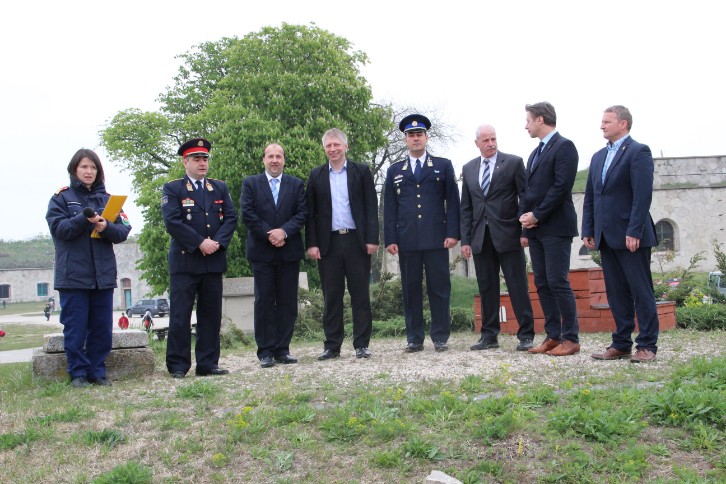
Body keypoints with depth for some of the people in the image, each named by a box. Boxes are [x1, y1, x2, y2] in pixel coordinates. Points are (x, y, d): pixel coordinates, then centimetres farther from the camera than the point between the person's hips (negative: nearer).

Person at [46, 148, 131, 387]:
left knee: (102, 327, 5)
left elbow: (123, 231, 4)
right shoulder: (61, 198, 6)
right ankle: (78, 373, 10)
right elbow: (58, 228, -9)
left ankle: (98, 371, 15)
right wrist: (85, 220, -23)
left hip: (103, 275, 3)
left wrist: (106, 227, -17)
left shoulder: (107, 199, 13)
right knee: (75, 328, 0)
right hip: (73, 275, -3)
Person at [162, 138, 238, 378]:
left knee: (211, 314, 7)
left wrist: (217, 242, -9)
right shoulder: (172, 189, 2)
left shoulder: (220, 188, 15)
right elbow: (172, 222, -10)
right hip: (184, 260, -4)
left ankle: (208, 363, 15)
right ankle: (178, 365, 7)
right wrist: (200, 243, -16)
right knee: (180, 315, -1)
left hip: (214, 260, 4)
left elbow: (231, 218, 6)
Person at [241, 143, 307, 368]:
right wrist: (269, 235, -11)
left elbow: (302, 213, 2)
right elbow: (247, 214, -2)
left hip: (289, 250, 2)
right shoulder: (250, 183, 7)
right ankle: (266, 351, 4)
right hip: (262, 251, -2)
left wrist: (284, 231, -13)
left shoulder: (296, 184, 11)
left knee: (287, 301, 3)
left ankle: (282, 349, 9)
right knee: (264, 301, 0)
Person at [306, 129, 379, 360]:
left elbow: (371, 207, 2)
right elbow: (311, 212, 7)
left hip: (356, 240, -1)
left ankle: (361, 344, 10)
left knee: (360, 295, 3)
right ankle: (332, 345, 12)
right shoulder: (316, 175, 10)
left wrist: (372, 239, -7)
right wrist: (311, 243, -2)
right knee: (331, 296, 5)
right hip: (328, 243, 1)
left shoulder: (361, 171, 6)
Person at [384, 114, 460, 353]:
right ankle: (414, 339, 11)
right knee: (410, 289, 3)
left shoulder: (443, 166, 11)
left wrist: (452, 233, -5)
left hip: (436, 239, -1)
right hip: (407, 241, 2)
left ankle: (440, 338, 8)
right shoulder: (394, 171, 15)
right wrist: (390, 239, 0)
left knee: (439, 288, 1)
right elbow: (389, 208, 10)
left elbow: (452, 201, 5)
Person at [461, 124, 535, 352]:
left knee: (518, 286, -1)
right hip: (480, 237, 4)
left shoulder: (513, 162, 1)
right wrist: (465, 239, 5)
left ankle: (526, 335, 6)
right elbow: (466, 208, 12)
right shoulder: (468, 169, 13)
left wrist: (525, 231, -7)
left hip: (507, 234, -4)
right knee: (486, 288, 7)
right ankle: (489, 335, 15)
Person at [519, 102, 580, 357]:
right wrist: (524, 215, 1)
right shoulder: (535, 152, 19)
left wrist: (537, 216, -15)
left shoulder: (564, 146, -7)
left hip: (556, 227, -8)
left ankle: (571, 338, 2)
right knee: (542, 283, 7)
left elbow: (561, 186, -16)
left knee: (558, 282, -7)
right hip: (535, 228, 8)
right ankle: (553, 336, 13)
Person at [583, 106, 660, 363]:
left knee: (641, 291, 0)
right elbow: (590, 197, 16)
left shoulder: (638, 152, -5)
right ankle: (621, 344, 16)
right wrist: (588, 231, 9)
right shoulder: (598, 157, 18)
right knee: (616, 293, 9)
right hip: (607, 237, 7)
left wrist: (634, 232, -19)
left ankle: (647, 345, 6)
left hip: (631, 236, -7)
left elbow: (643, 195, -14)